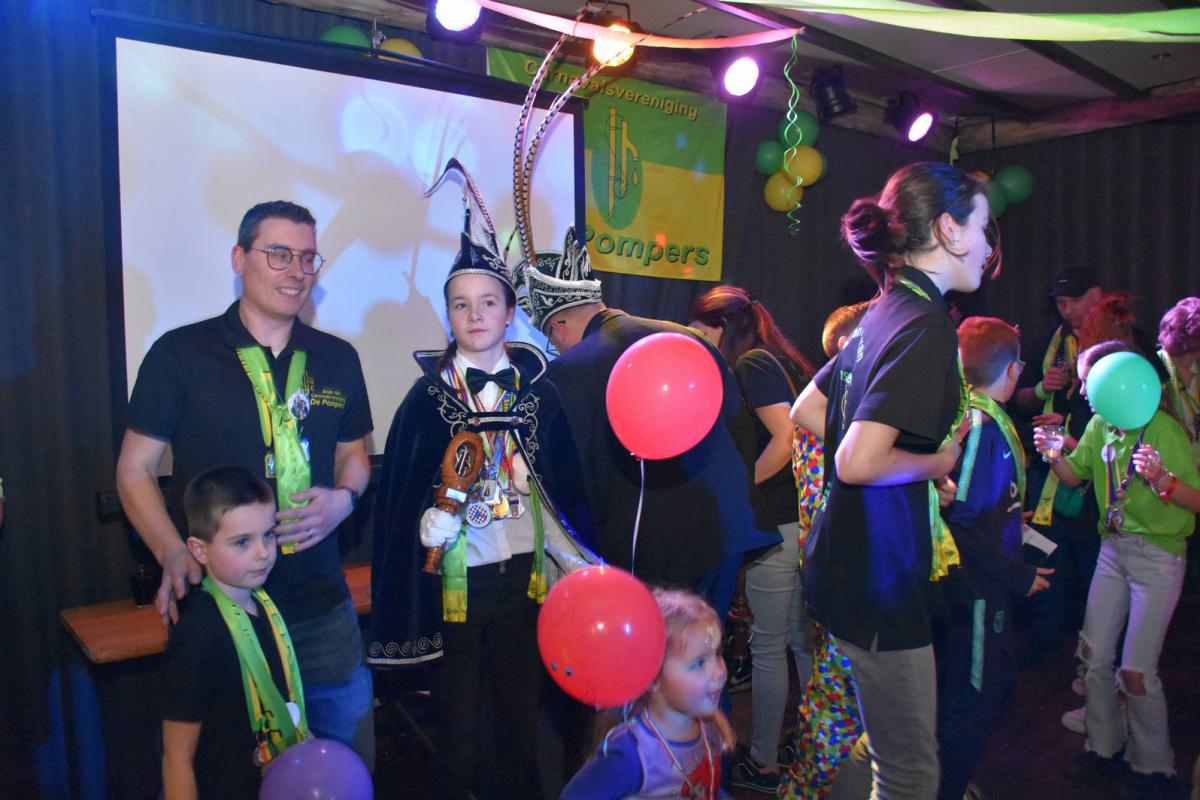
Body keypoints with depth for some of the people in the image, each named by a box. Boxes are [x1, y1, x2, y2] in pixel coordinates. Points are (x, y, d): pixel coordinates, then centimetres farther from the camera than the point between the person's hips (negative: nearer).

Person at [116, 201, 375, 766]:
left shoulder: (337, 360, 7)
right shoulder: (180, 354, -3)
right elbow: (135, 470, 0)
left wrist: (344, 498, -4)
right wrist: (173, 555, -15)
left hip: (322, 607, 3)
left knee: (351, 757, 14)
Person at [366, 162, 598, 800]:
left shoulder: (535, 388, 2)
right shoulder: (429, 396, -4)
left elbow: (562, 485, 7)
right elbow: (401, 497, -3)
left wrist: (579, 563, 7)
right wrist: (433, 519, -18)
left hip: (524, 574, 3)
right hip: (457, 580, -2)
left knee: (522, 712, 16)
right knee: (458, 729, 8)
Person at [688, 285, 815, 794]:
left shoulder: (751, 364, -10)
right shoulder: (781, 360, 15)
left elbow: (787, 438, -21)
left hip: (778, 523, -9)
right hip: (808, 517, 9)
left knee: (768, 646, 4)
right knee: (805, 641, 16)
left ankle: (764, 764, 18)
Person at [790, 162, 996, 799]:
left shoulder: (880, 315, 9)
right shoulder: (926, 324, -21)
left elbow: (805, 411, 17)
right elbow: (857, 462, -31)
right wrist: (936, 462, -11)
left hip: (847, 565, 10)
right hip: (879, 580, -10)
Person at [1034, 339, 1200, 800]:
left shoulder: (1163, 429, -17)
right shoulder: (1099, 426, 2)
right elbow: (1074, 476, 12)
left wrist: (1162, 481, -36)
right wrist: (1054, 455, -7)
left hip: (1158, 554, -6)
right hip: (1113, 548, 6)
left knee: (1136, 670, -4)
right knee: (1095, 655, 10)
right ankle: (1104, 748, 29)